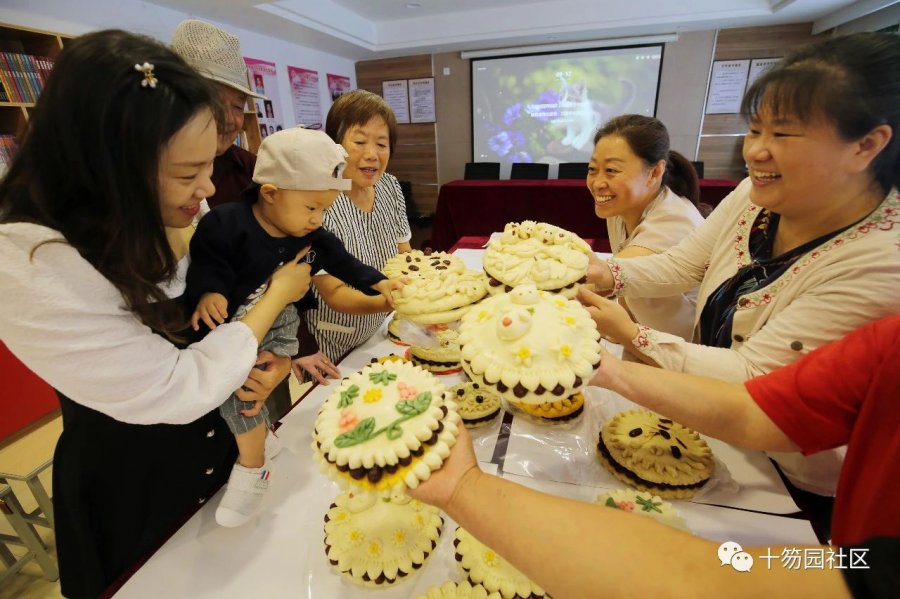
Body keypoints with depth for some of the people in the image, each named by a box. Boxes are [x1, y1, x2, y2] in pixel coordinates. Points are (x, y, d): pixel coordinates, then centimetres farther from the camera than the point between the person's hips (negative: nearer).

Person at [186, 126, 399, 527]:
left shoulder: (314, 237, -3)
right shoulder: (225, 225, -17)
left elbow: (343, 264, 7)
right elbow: (206, 266, -14)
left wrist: (380, 283, 1)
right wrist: (208, 294, -34)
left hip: (281, 323, 0)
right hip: (232, 326, 0)